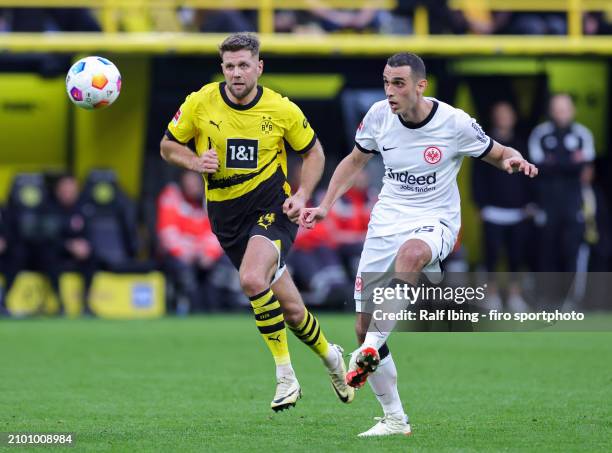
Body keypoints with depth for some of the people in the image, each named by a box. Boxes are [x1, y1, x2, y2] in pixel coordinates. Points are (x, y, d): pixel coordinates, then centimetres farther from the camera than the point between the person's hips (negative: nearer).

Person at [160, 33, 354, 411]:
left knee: (252, 280, -31)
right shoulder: (200, 103, -5)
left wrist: (302, 196, -8)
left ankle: (286, 375, -18)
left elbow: (313, 153, 7)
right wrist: (197, 163, -13)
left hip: (272, 207, -3)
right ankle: (329, 355, 36)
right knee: (290, 309, 6)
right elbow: (168, 146, 8)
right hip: (227, 215, 3)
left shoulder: (282, 110, -8)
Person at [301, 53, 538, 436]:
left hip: (435, 221, -4)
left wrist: (514, 159, -20)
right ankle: (394, 419, 13)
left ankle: (372, 348, -37)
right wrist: (325, 206, 7)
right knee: (363, 327, -1)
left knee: (411, 253, -43)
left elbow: (498, 154, 3)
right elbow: (355, 161, 16)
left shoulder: (454, 123, -13)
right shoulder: (379, 115, -3)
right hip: (388, 219, 4)